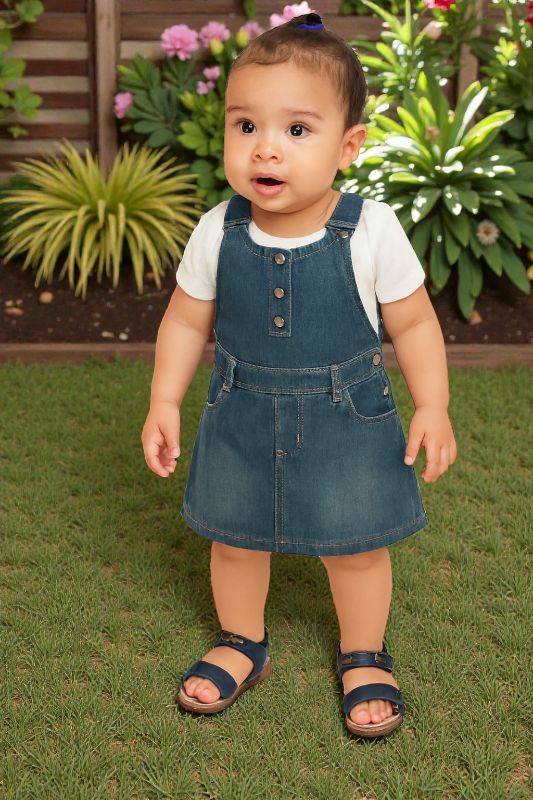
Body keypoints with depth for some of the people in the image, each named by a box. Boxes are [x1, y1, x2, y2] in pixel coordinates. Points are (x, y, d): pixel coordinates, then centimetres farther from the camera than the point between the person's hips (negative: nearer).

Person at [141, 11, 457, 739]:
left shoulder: (372, 231, -19)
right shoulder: (217, 233, -13)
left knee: (357, 545, 13)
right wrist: (164, 403, -2)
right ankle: (241, 645, 45)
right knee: (234, 537, 18)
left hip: (346, 422, -2)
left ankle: (364, 658, 40)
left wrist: (432, 408, -9)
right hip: (241, 421, 2)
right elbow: (186, 321, 0)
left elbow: (413, 323, -7)